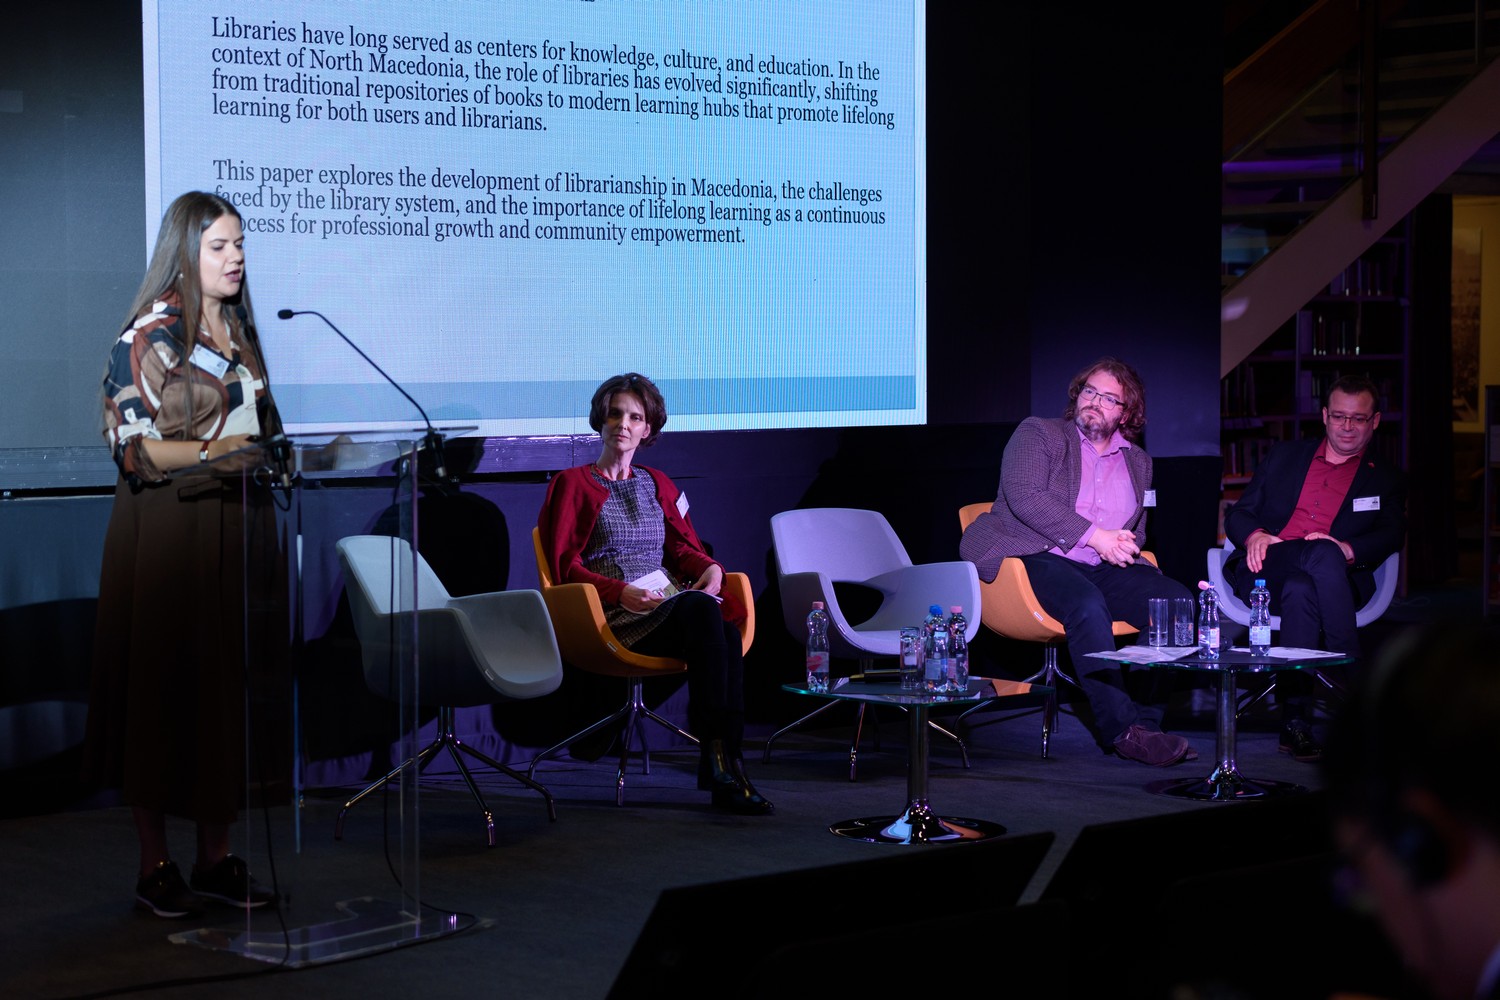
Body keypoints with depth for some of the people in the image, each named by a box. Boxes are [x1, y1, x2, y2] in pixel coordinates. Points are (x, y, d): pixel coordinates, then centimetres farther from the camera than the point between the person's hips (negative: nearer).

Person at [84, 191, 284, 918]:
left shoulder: (239, 332, 14)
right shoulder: (149, 336, -7)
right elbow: (133, 447, -12)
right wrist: (216, 451, -21)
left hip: (234, 527, 6)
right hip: (165, 532, -6)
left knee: (228, 684, 6)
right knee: (162, 686, -2)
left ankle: (216, 856, 14)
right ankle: (155, 864, 6)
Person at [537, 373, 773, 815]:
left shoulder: (657, 485, 26)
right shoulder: (573, 484, 10)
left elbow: (682, 546, 19)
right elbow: (565, 565, 1)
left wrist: (710, 568, -6)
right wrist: (621, 592, -15)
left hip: (669, 602, 5)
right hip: (615, 614, -4)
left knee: (726, 626, -33)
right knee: (702, 609, -36)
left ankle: (726, 765, -38)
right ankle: (720, 758, -40)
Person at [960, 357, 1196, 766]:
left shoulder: (1138, 461, 23)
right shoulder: (1037, 433, 7)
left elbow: (1137, 532, 30)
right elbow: (1024, 496, -9)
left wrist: (1125, 545, 3)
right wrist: (1095, 536, -14)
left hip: (1104, 567, 5)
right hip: (1037, 559, -5)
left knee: (1178, 600, -23)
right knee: (1087, 605, -38)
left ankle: (1147, 722, -28)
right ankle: (1120, 727, -39)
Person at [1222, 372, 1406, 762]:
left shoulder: (1385, 478, 21)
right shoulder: (1285, 456, 25)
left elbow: (1392, 536, 3)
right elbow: (1238, 514, 20)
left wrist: (1347, 550, -19)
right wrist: (1255, 536, -6)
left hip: (1336, 578, 0)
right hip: (1264, 572, 0)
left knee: (1300, 590, -40)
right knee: (1323, 554, -36)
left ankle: (1295, 722, -43)